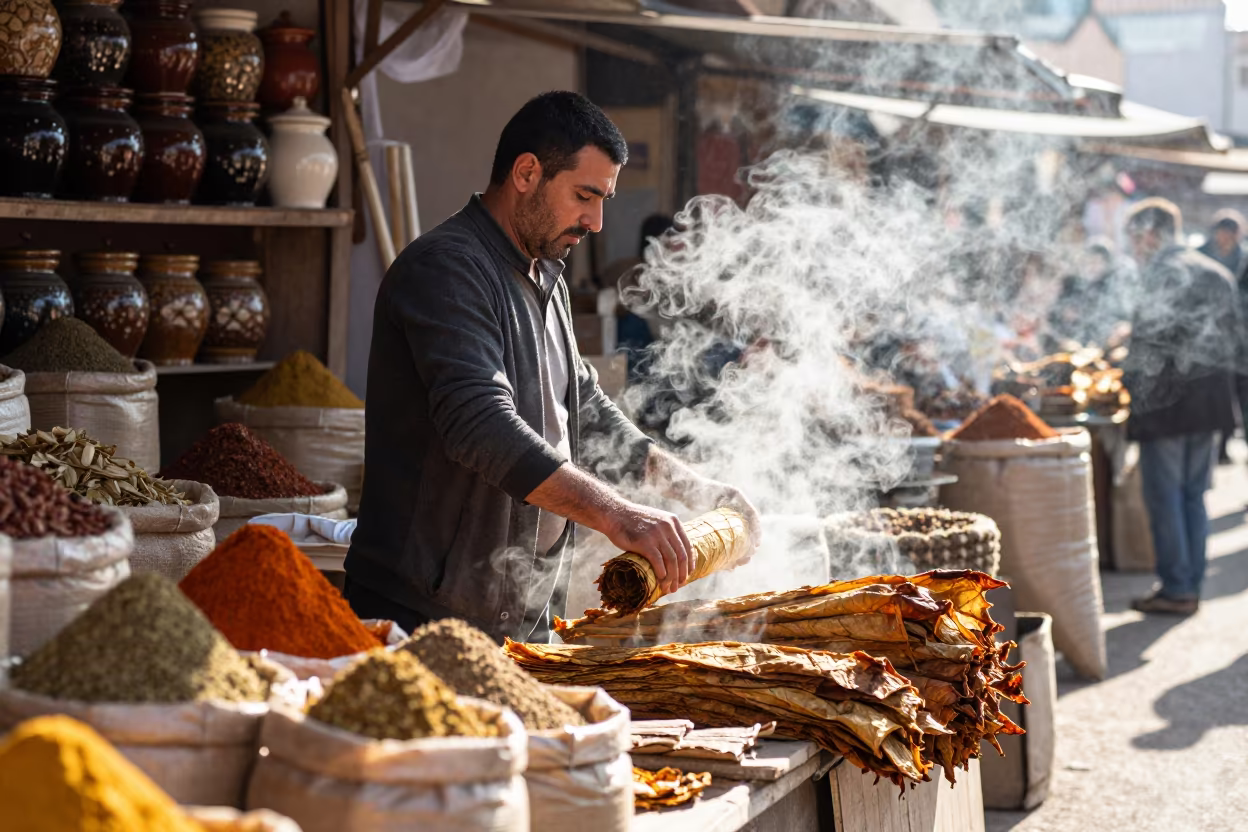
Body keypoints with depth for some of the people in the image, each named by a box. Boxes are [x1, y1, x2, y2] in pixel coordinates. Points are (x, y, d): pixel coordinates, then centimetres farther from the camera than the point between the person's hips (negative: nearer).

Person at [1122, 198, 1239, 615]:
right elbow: (1230, 334, 15)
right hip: (1210, 399, 8)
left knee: (1164, 497, 0)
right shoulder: (1217, 272, 12)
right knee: (1194, 495, 14)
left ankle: (1176, 589, 2)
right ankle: (1191, 585, 17)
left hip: (1167, 400, -8)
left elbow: (1151, 339, -18)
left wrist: (1131, 385, -6)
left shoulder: (1165, 273, -13)